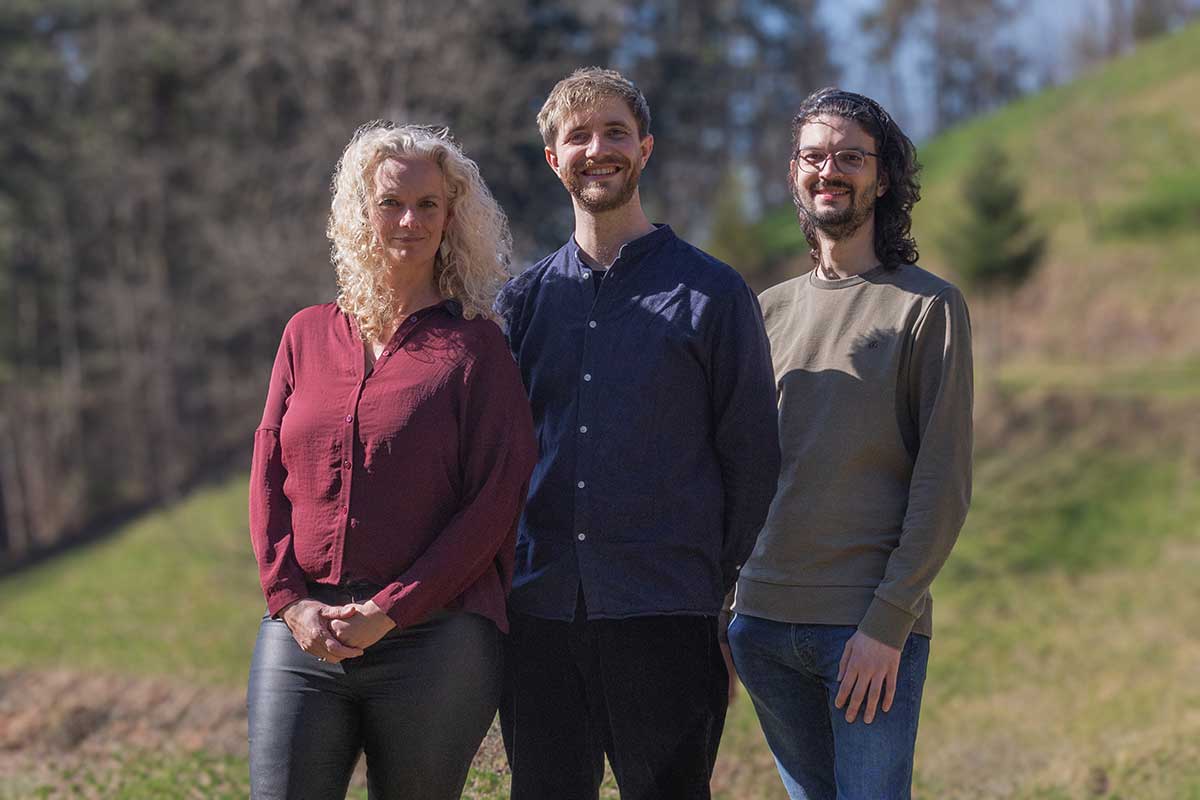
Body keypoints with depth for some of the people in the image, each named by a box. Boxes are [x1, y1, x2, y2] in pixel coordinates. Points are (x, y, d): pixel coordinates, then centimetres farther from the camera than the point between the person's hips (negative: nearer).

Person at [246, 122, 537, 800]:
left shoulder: (476, 345, 2)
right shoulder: (309, 335, 14)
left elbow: (496, 500, -5)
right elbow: (269, 477, 12)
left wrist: (390, 610, -11)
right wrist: (290, 599, -3)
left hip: (434, 637, -3)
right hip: (303, 636, 3)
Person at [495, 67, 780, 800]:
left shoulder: (711, 293, 2)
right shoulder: (524, 298, 13)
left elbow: (753, 457, 3)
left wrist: (731, 592, -1)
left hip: (665, 621, -3)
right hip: (539, 616, 4)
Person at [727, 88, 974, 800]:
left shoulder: (929, 307, -1)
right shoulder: (773, 308, 14)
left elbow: (944, 482, -6)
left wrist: (887, 622, -13)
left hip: (873, 631, -5)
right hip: (763, 623, 5)